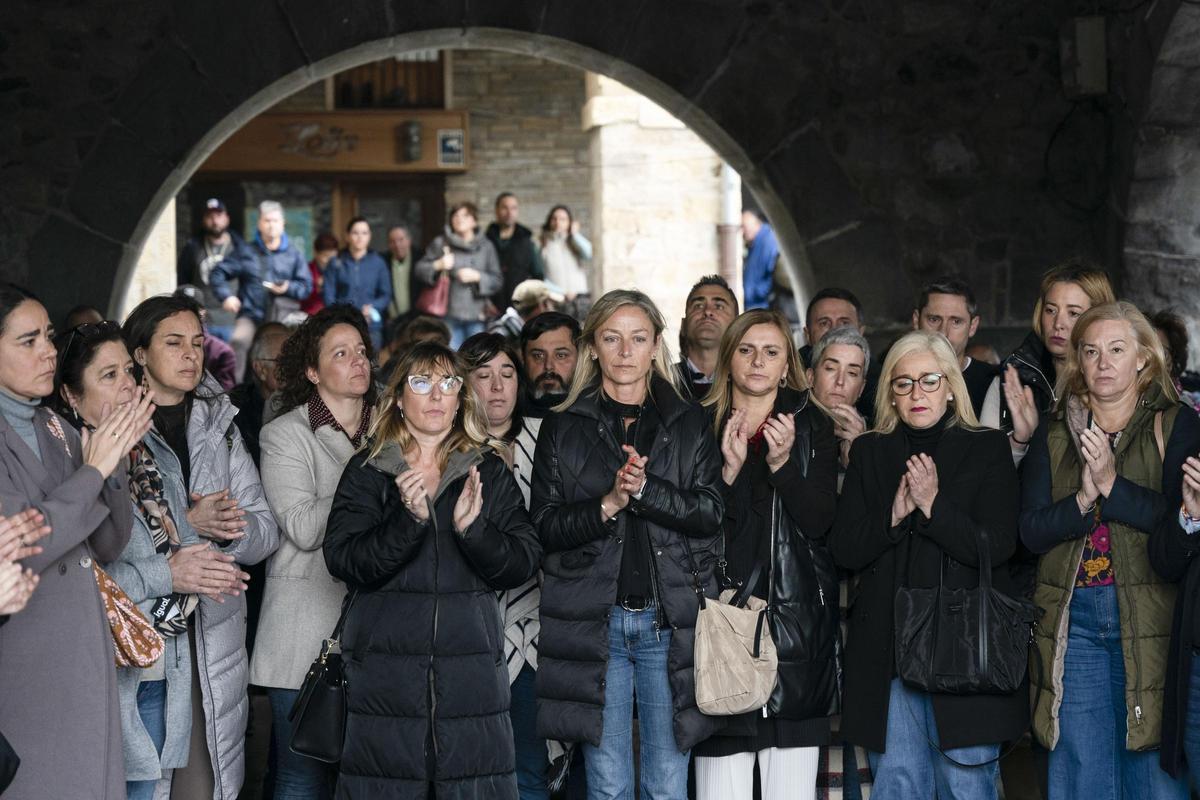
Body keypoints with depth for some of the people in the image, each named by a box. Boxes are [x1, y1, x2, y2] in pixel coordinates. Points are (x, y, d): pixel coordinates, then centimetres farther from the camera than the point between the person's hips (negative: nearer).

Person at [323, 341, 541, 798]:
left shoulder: (490, 473, 10)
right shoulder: (366, 472, 6)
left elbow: (524, 565, 1)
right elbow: (342, 561, -6)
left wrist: (473, 528, -17)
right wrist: (408, 519, -21)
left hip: (472, 669, 1)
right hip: (384, 669, -1)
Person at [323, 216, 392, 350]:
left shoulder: (378, 262, 10)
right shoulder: (336, 263, 8)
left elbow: (386, 294, 10)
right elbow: (329, 296, 6)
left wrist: (372, 307, -9)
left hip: (371, 325, 1)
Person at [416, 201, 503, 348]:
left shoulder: (485, 246, 10)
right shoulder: (440, 243, 7)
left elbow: (497, 280, 7)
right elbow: (420, 270, 6)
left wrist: (477, 277, -10)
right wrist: (438, 266, -12)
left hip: (476, 315, 1)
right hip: (449, 315, -1)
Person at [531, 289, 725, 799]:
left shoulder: (689, 424, 9)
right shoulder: (563, 428, 8)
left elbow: (711, 512, -1)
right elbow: (544, 525, 1)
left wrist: (645, 489, -16)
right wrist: (607, 505, -15)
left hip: (670, 621, 0)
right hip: (592, 619, 0)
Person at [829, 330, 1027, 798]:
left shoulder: (987, 450, 5)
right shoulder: (869, 452, 12)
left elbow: (997, 546, -5)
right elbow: (843, 550, 5)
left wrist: (934, 505, -15)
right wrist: (895, 514, -11)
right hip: (886, 649, 2)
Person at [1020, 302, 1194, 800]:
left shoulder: (1175, 426, 4)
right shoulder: (1053, 433, 12)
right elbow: (1031, 530, 3)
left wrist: (1112, 485, -15)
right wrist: (1083, 499, -13)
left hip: (1149, 622, -2)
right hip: (1073, 621, 3)